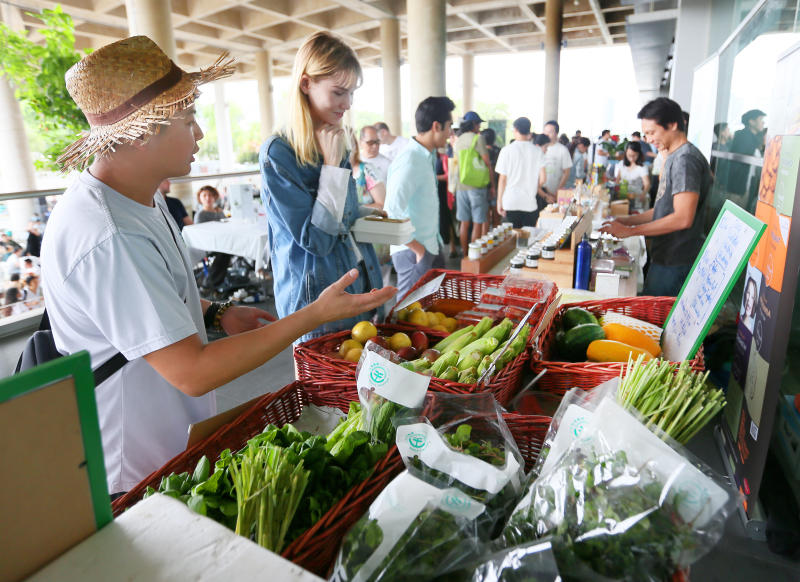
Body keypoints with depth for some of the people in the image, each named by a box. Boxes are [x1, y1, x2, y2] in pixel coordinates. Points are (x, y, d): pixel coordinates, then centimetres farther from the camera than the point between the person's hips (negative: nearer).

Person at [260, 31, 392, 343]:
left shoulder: (334, 143, 8)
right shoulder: (277, 153, -16)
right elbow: (315, 239, -21)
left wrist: (372, 215, 3)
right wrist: (333, 164, -20)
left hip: (362, 290, 7)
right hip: (318, 303, -7)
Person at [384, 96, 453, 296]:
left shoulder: (427, 157, 11)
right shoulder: (410, 161, -20)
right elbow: (392, 214, -28)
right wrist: (417, 248, -18)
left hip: (431, 247, 9)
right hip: (415, 254, -9)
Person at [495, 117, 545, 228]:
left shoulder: (507, 150, -5)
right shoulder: (538, 151, 1)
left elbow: (502, 179, -4)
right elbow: (542, 179, 0)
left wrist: (499, 201, 3)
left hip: (510, 202, -1)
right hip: (530, 202, 1)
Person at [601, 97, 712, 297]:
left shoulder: (685, 159, -17)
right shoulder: (674, 158, 15)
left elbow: (683, 218, -25)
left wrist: (630, 230, -20)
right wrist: (628, 220, 9)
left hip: (675, 263, -10)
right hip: (666, 257, 10)